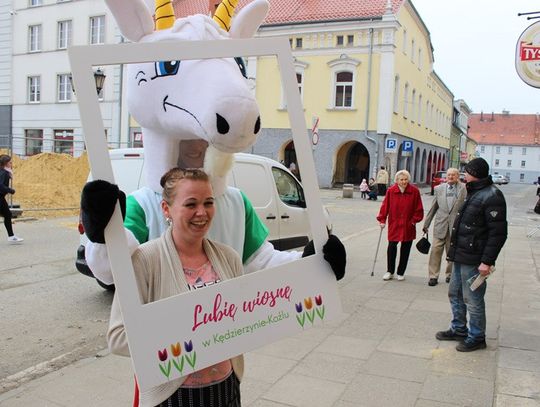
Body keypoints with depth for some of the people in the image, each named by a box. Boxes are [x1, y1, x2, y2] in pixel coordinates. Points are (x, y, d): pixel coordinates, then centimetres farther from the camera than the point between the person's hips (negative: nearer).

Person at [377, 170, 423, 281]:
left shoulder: (414, 191, -4)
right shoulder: (391, 191, -5)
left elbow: (418, 209, 2)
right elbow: (385, 206, -1)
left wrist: (415, 220, -4)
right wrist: (382, 220, -3)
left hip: (408, 226, 1)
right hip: (394, 225, -1)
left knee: (405, 249, 9)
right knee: (391, 247, -1)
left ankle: (401, 273, 22)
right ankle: (390, 271, 14)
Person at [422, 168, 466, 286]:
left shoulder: (463, 189, -1)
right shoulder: (438, 189, 6)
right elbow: (433, 208, 11)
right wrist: (426, 224, 12)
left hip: (456, 226, -1)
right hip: (440, 225, 2)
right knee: (435, 251, -2)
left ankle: (450, 274, 26)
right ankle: (433, 276, 6)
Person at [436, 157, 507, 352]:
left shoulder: (492, 196, -17)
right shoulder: (473, 193, 14)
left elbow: (498, 232, -20)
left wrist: (487, 261, -22)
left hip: (474, 260, -10)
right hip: (461, 256, 10)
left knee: (473, 300, 2)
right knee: (455, 294, 20)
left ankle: (476, 337, 18)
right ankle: (458, 329, 35)